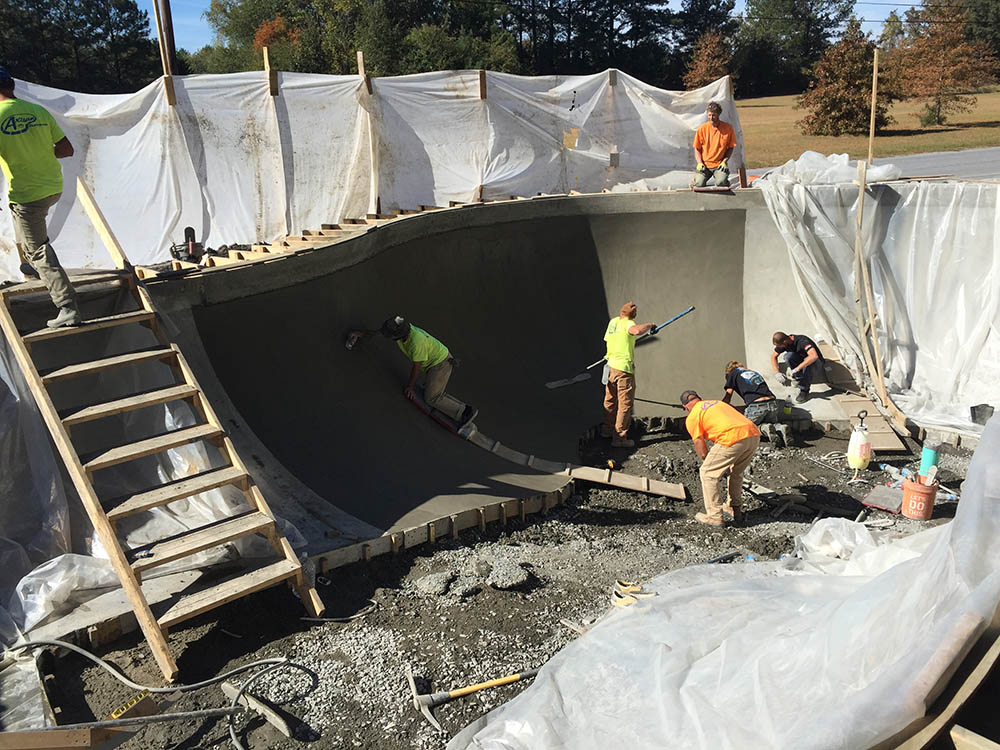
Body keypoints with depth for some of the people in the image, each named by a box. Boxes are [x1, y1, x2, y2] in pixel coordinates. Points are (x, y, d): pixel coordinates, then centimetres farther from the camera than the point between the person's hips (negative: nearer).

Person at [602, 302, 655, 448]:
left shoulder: (612, 322, 10)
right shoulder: (628, 323, -12)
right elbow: (637, 331, -36)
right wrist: (649, 325, -17)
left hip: (611, 365, 8)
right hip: (624, 368, -8)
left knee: (610, 399, 22)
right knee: (625, 404, -1)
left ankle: (607, 429, 35)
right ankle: (619, 438, 1)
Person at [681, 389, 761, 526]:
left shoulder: (692, 418, 12)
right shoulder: (718, 403, 33)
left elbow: (702, 451, 9)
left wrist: (709, 464, 28)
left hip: (733, 438, -7)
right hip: (754, 434, 7)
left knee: (707, 473, 9)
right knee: (736, 473, 29)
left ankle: (715, 517, 13)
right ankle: (736, 510, 37)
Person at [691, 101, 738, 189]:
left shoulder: (728, 128, -1)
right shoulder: (702, 129, 0)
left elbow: (730, 148, 7)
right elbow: (697, 149, 7)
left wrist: (724, 162, -8)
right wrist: (700, 163, -8)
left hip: (720, 165, -1)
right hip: (704, 165, 1)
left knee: (721, 183, -27)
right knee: (699, 184, -22)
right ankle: (694, 181, 15)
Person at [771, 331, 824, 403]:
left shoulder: (802, 341, -35)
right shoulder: (785, 343, -16)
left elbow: (814, 356, -51)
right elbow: (773, 356, -2)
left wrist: (797, 369, -51)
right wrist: (777, 373, -14)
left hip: (816, 362, -5)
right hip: (800, 360, 5)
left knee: (808, 362, -39)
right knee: (788, 356, -25)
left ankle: (804, 391, -23)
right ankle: (799, 378, -6)